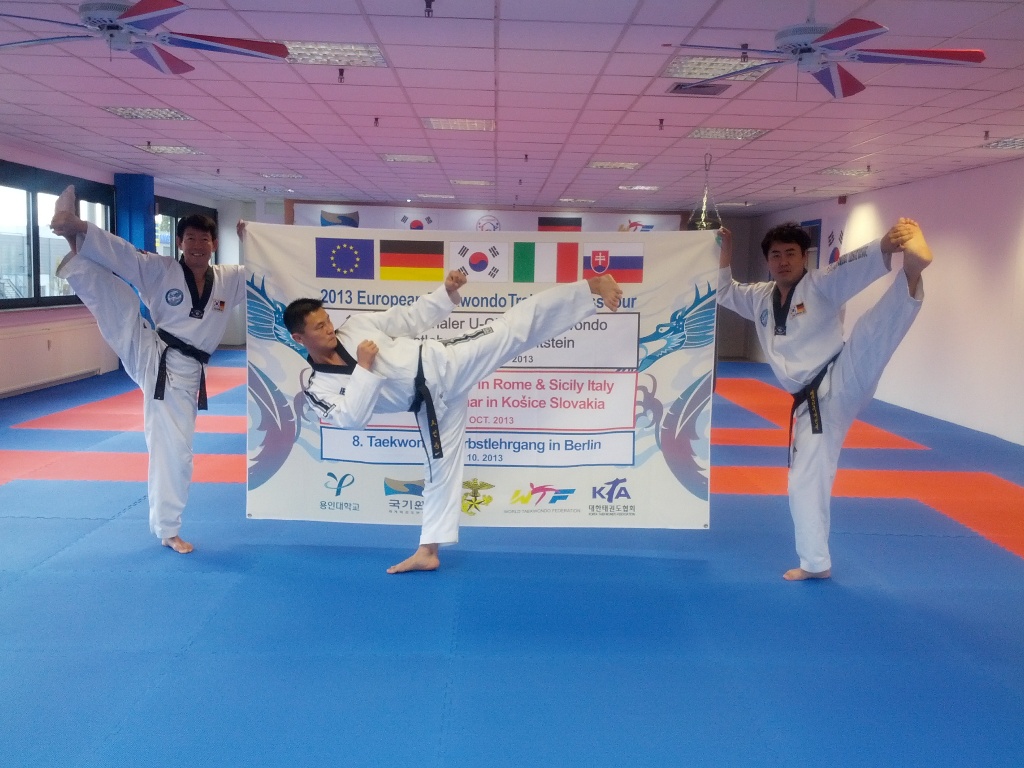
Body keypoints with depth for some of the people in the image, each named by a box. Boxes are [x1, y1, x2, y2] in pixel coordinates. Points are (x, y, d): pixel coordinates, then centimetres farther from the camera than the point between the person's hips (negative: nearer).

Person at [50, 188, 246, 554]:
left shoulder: (230, 280, 5)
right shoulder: (161, 270, -4)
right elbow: (120, 252, -14)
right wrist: (79, 228, -26)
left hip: (183, 374, 2)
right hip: (148, 356, -1)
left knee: (175, 451, 6)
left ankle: (167, 530, 19)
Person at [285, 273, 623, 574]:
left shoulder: (356, 325, 4)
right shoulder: (319, 388, 0)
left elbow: (411, 319, 8)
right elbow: (352, 418, -15)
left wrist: (446, 292, -5)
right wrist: (364, 368, -19)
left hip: (444, 363, 0)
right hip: (432, 402, 0)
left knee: (514, 329, -12)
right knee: (439, 471, 5)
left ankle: (592, 286, -11)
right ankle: (428, 550, 23)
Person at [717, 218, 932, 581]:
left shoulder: (821, 285, -5)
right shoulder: (761, 297, 13)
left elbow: (855, 266, -25)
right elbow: (723, 291, 27)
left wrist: (887, 246, -44)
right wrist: (725, 250, 15)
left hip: (840, 384, -6)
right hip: (811, 405, 6)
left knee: (868, 335, -35)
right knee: (804, 483, 9)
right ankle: (815, 563, 25)